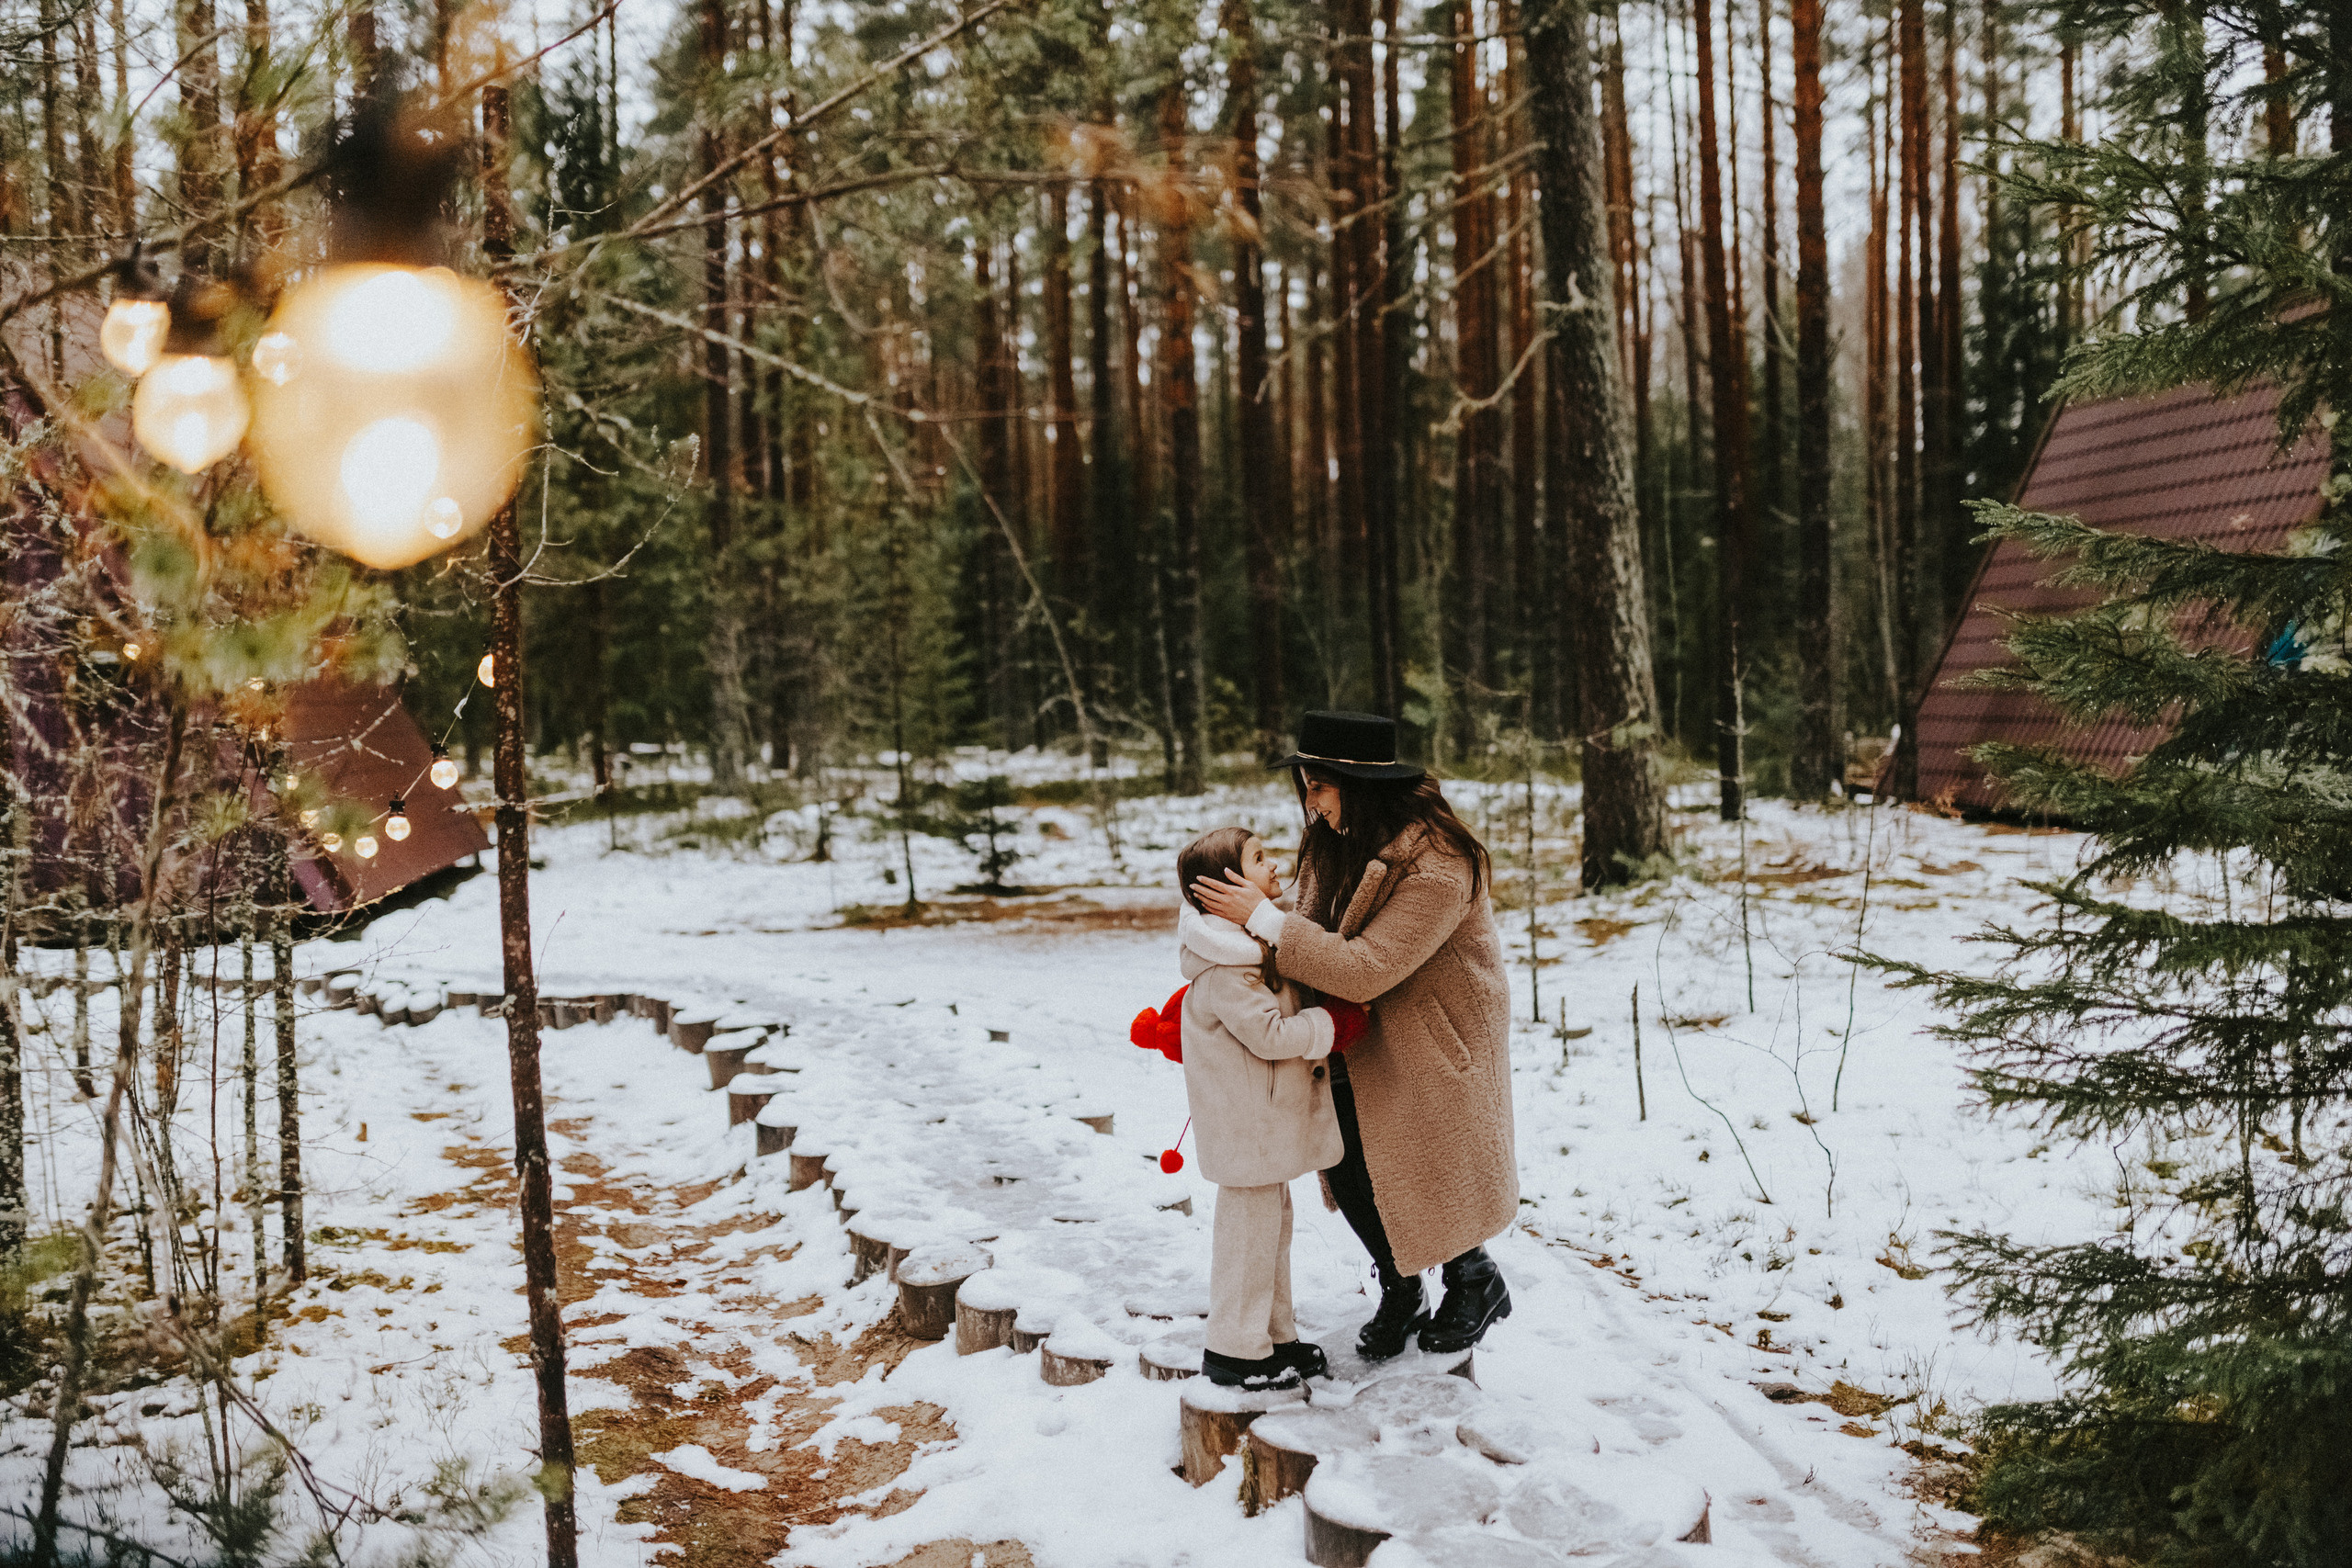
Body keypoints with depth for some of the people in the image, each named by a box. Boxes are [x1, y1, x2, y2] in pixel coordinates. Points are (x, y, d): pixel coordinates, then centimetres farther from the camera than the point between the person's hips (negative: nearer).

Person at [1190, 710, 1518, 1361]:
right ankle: (1398, 1292, 27)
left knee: (1431, 1174, 3)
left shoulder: (1436, 866, -32)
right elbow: (1314, 922, 7)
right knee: (1344, 1157, 5)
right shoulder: (1336, 836, -6)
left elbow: (1364, 969, -35)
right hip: (1362, 1032, 7)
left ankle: (1476, 1283, 33)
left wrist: (1263, 918, -33)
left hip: (1434, 1033, -7)